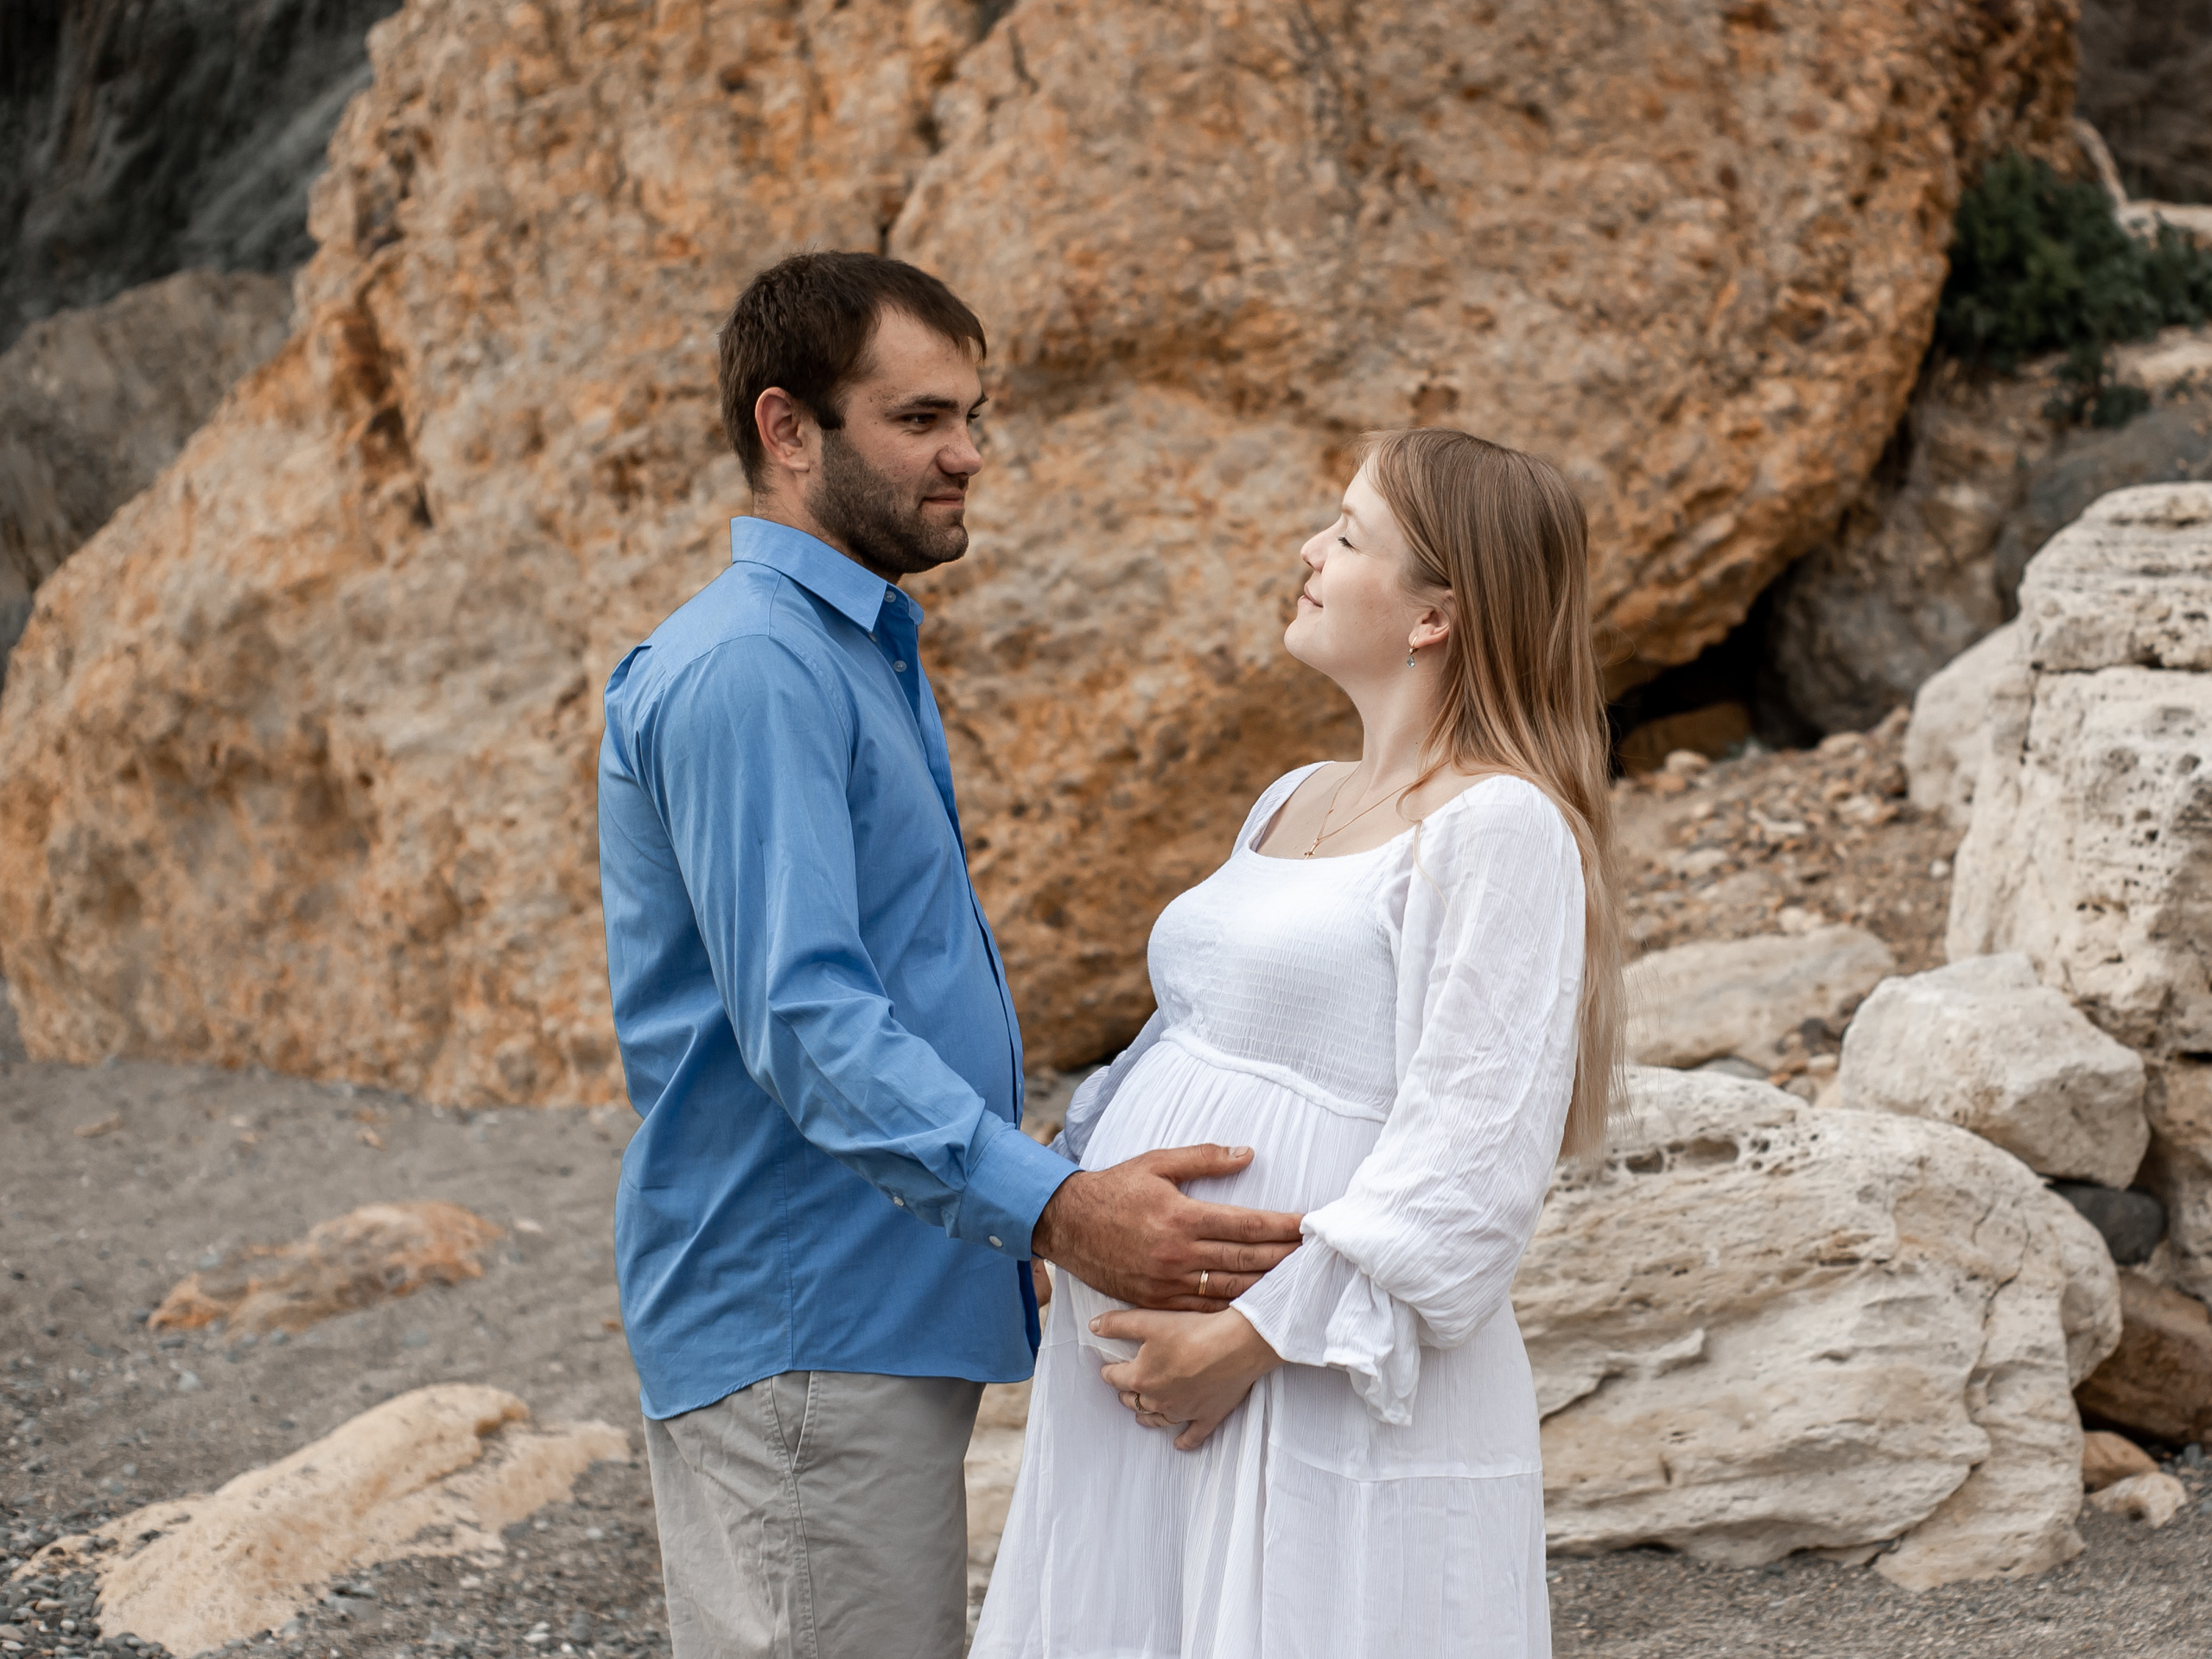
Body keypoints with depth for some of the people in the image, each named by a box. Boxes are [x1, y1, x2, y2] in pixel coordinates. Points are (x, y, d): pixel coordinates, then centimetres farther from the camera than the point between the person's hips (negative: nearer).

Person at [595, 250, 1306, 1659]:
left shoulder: (863, 648, 17)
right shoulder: (745, 670, -17)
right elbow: (806, 1022, -27)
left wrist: (1060, 1188, 24)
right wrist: (1052, 1210, -35)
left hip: (885, 1315, 10)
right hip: (798, 1327, -10)